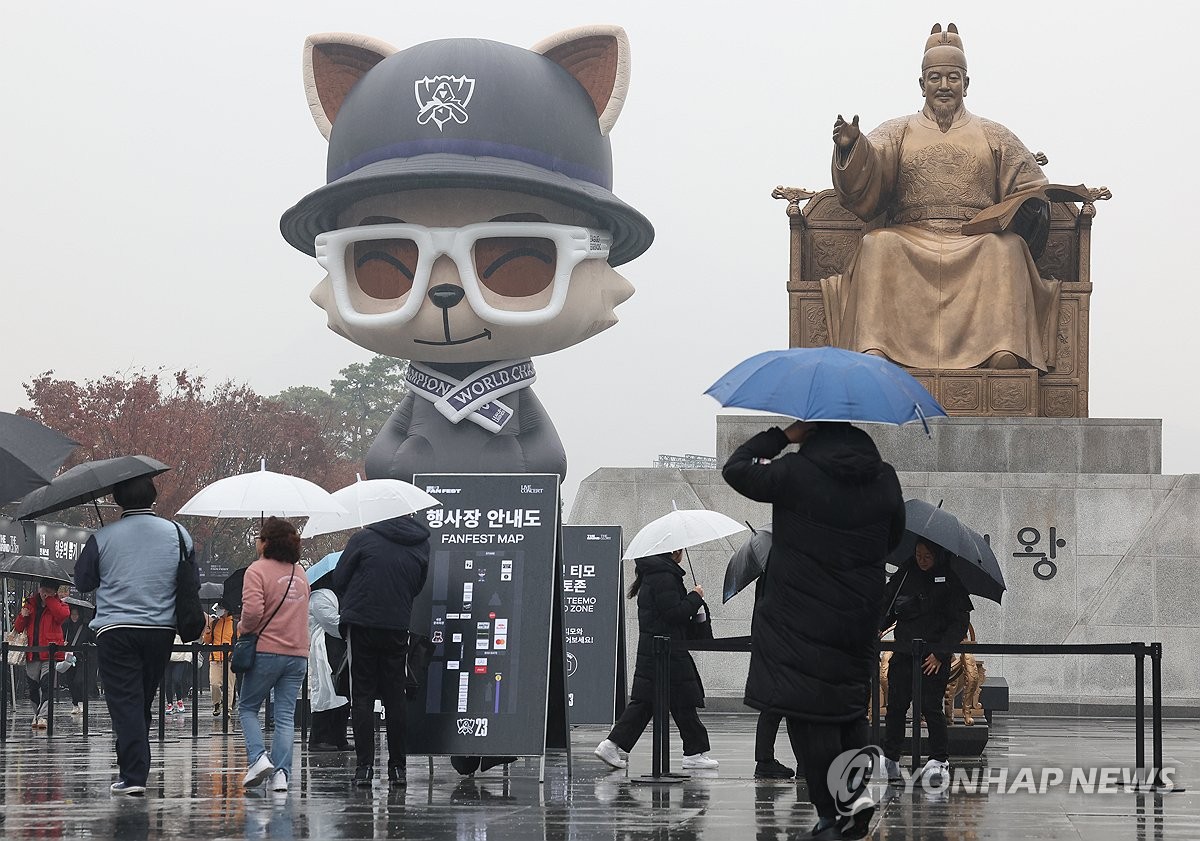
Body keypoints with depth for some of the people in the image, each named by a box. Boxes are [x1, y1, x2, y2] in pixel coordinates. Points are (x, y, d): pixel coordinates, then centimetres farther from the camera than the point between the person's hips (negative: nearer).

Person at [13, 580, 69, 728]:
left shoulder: (58, 605, 6)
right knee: (33, 687, 8)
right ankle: (37, 715, 21)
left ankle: (42, 716, -21)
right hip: (32, 653, 4)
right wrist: (22, 616, -4)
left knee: (47, 685, -15)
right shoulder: (31, 603, 14)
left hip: (50, 653, -4)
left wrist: (49, 600, -11)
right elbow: (18, 628, 18)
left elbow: (63, 615, -20)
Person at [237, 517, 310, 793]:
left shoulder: (258, 570, -9)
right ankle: (281, 773, -2)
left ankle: (258, 758, -8)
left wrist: (244, 627, -1)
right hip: (298, 653, 5)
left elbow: (253, 610, -20)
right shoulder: (300, 572, 13)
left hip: (266, 651, -5)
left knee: (247, 707, 11)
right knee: (285, 716, 5)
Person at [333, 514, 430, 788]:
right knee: (395, 697, 10)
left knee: (362, 696, 3)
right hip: (397, 629, 3)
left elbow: (339, 580, 1)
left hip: (361, 624, -3)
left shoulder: (363, 539, -6)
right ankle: (398, 767, 10)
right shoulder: (421, 545, 4)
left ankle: (365, 766, -3)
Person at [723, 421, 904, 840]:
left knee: (810, 717, 0)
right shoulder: (884, 479, 0)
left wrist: (784, 436, 0)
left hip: (800, 621, -4)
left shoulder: (796, 474, -15)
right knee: (851, 711, 19)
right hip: (858, 620, 5)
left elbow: (735, 468, -3)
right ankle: (859, 791, 5)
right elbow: (893, 538, 13)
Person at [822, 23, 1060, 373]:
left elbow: (1028, 186, 15)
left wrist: (1032, 207, -9)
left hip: (978, 242, 0)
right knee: (879, 246, -32)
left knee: (1005, 248, -33)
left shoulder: (994, 136, 22)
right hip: (910, 238, 0)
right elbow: (865, 175, 2)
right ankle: (873, 347, -42)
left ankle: (1003, 348, -45)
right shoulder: (898, 132, 19)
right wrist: (851, 147, -21)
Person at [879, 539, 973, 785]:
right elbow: (887, 604, 13)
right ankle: (890, 759, 9)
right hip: (903, 652, 4)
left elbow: (960, 621, -4)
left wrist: (940, 655, -12)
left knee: (930, 706, -8)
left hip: (934, 657, -4)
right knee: (895, 705, 1)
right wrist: (877, 628, -8)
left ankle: (939, 759, 2)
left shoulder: (950, 580, -2)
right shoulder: (905, 574, 8)